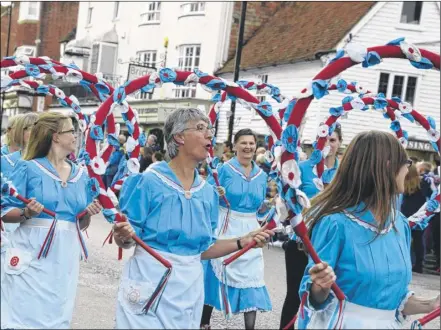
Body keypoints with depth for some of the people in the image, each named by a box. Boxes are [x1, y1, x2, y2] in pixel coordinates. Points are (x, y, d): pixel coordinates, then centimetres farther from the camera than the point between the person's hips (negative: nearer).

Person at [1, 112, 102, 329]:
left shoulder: (81, 174, 11)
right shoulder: (28, 168, -4)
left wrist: (88, 214, -4)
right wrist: (27, 213, -22)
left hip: (65, 257, 5)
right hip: (32, 255, -5)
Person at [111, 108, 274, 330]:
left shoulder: (207, 192, 6)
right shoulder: (148, 182, -11)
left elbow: (202, 249, 11)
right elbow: (125, 241, -8)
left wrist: (241, 242, 1)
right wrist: (125, 236, -30)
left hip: (189, 285, 5)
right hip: (149, 280, -5)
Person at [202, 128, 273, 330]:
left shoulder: (261, 175, 8)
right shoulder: (225, 169, -7)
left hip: (250, 230, 4)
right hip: (226, 228, -4)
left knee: (251, 278, -1)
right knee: (217, 274, 4)